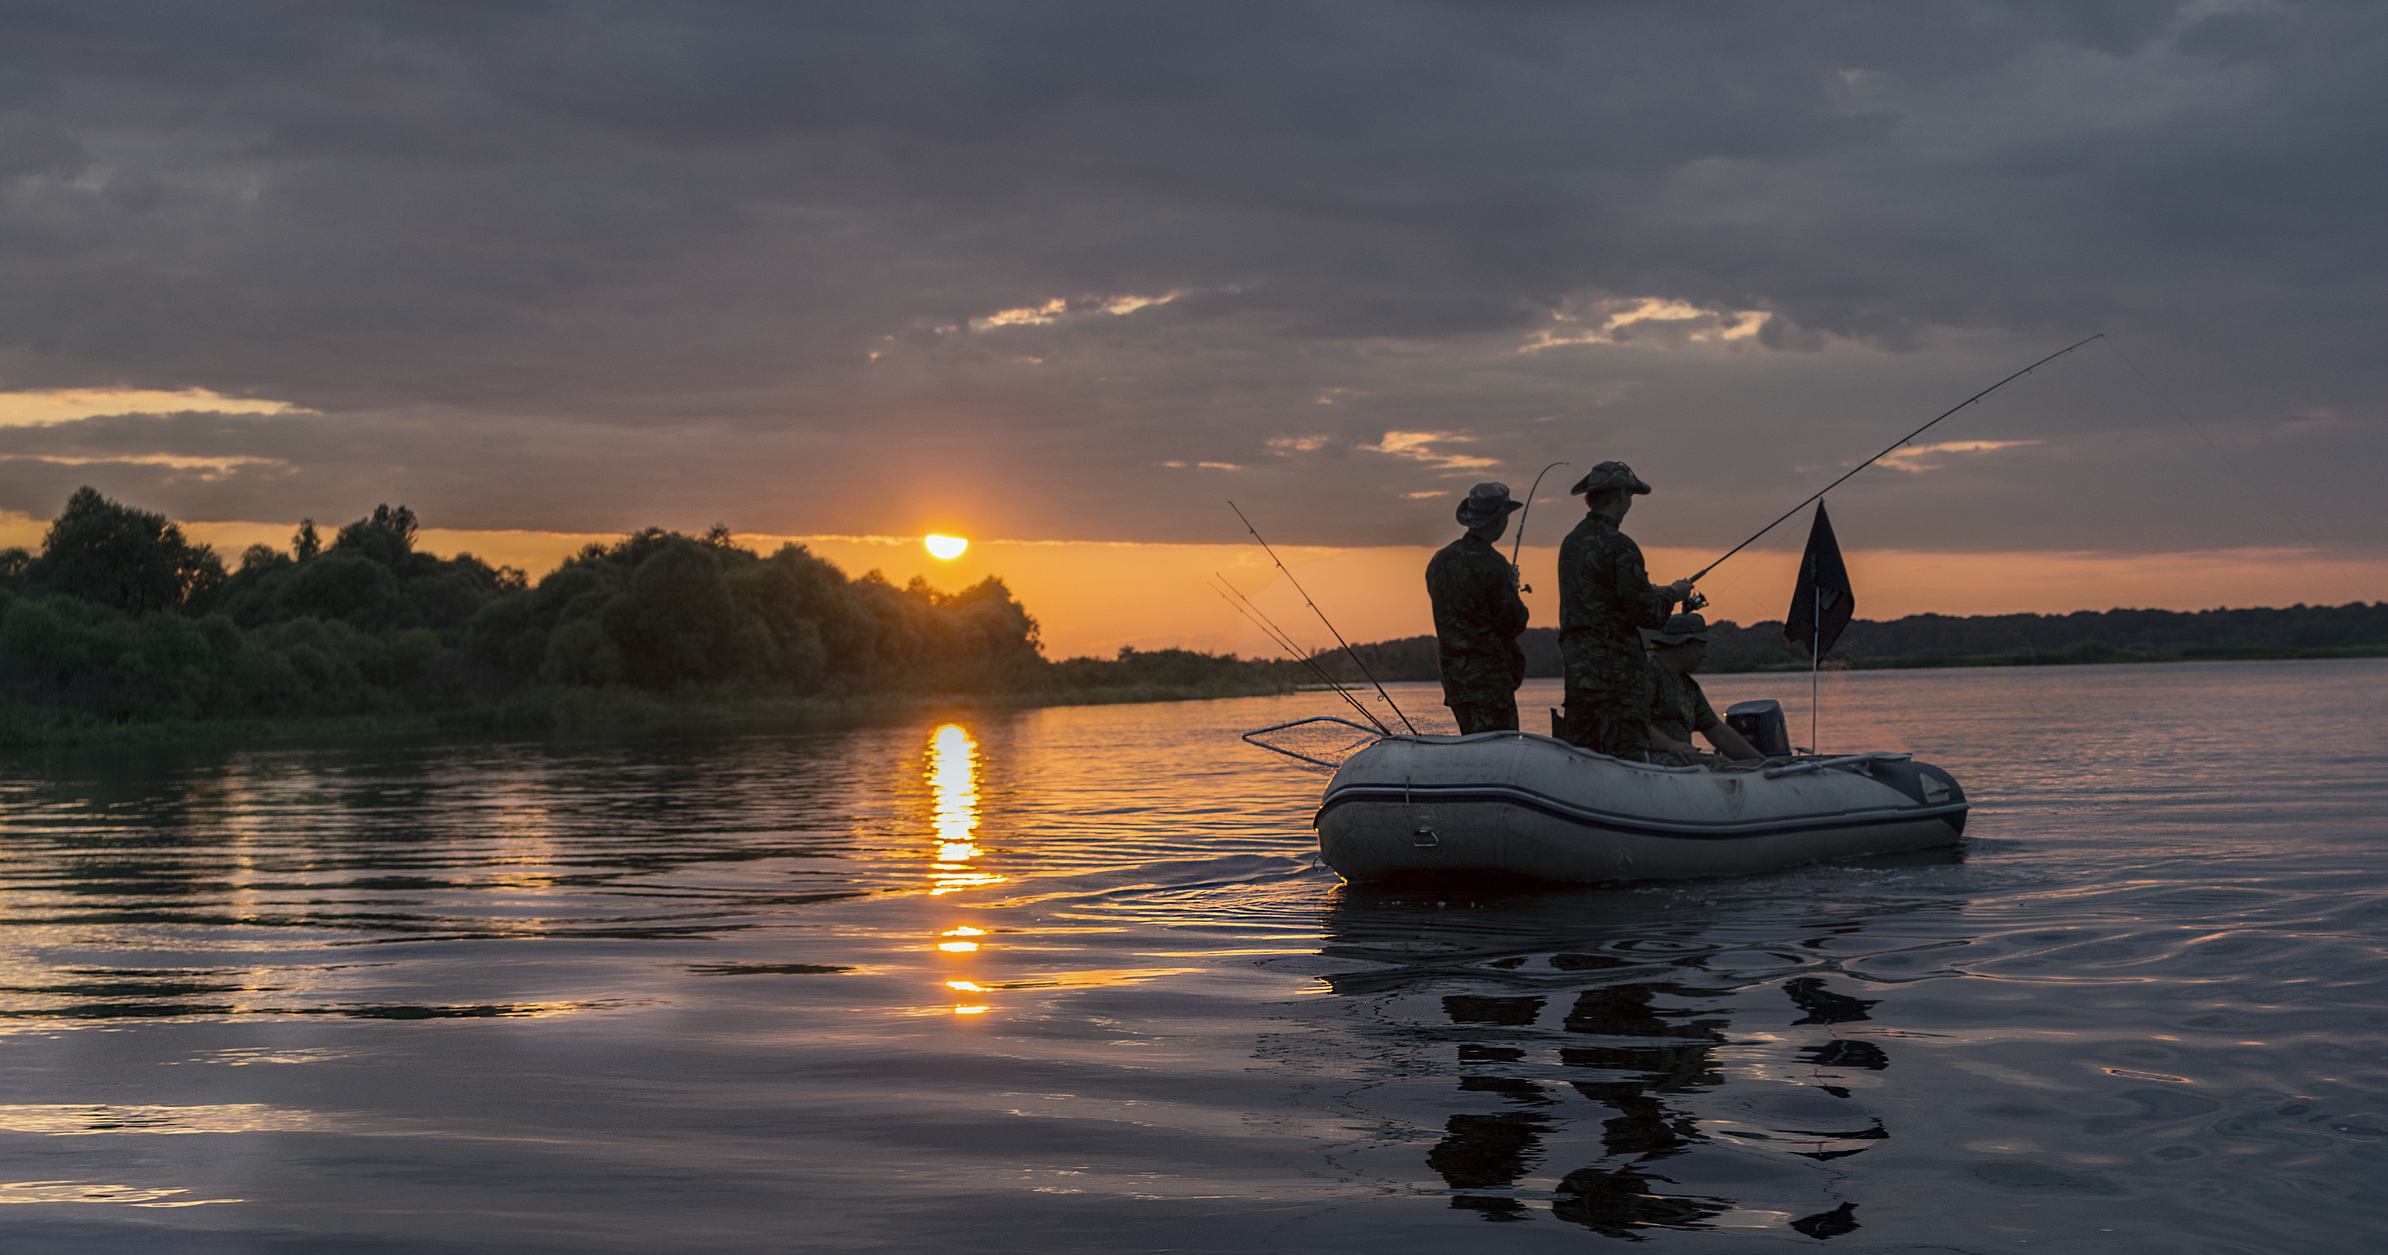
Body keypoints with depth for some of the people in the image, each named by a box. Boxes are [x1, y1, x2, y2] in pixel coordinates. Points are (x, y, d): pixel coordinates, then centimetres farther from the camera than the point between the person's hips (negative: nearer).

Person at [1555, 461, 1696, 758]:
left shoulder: (1571, 543, 13)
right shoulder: (1618, 546, -14)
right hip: (1614, 666, -8)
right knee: (1627, 755, -7)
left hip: (1575, 664, 8)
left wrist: (1657, 592, 23)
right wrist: (1671, 594, 4)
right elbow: (1646, 613, -16)